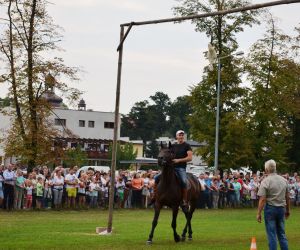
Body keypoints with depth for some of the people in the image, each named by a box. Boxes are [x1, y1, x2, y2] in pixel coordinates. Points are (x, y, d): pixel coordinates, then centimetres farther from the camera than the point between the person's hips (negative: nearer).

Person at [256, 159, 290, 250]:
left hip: (270, 208, -5)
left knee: (272, 234, 1)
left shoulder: (265, 181, -11)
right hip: (281, 208, 5)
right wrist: (287, 210, 19)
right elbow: (287, 197, 9)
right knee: (282, 233, 13)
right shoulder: (284, 180, 4)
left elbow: (262, 199, -15)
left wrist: (259, 213, -12)